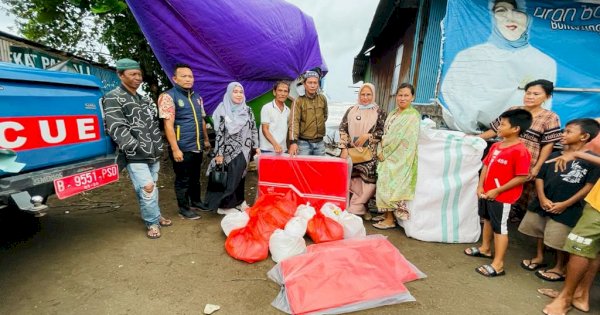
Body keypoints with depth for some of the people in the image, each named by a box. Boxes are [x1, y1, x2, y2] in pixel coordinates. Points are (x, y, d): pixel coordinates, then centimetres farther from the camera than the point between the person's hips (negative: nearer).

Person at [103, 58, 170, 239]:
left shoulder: (145, 98, 16)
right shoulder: (113, 98, -6)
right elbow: (117, 129, -14)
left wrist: (158, 147, 13)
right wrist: (138, 148, -18)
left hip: (153, 154, 6)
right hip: (135, 157, -6)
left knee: (153, 187, 14)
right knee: (147, 188, -9)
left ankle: (155, 216, 29)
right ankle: (152, 222, 8)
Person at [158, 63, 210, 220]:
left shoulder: (197, 97, 11)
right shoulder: (169, 96, -9)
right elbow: (168, 125, -15)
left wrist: (206, 140, 18)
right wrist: (175, 149, -20)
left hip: (197, 147, 6)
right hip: (182, 148, -6)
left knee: (195, 177, 19)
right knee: (183, 179, 6)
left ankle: (196, 200, 36)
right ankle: (184, 209, 20)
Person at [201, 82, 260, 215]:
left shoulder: (247, 110, 7)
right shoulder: (223, 110, -5)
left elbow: (254, 129, 10)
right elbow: (219, 133, -9)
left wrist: (256, 146, 5)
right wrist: (219, 154, -11)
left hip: (244, 150, 4)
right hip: (229, 151, -4)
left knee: (240, 177, 12)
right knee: (230, 178, 1)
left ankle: (238, 201, 27)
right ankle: (225, 205, 15)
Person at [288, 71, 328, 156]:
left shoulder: (323, 99, 6)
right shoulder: (298, 101, -7)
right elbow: (294, 122, -17)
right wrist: (293, 141, -28)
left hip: (320, 142, 4)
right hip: (304, 142, -4)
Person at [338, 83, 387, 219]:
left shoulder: (379, 112, 5)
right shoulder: (351, 110, 10)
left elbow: (384, 131, 1)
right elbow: (343, 129, 5)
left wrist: (367, 136, -12)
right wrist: (344, 148, -5)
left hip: (370, 154, -1)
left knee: (368, 181, -6)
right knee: (352, 180, 0)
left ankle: (354, 208, 9)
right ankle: (361, 208, 16)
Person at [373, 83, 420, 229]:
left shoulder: (413, 116, -11)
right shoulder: (392, 113, 14)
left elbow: (400, 138, -17)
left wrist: (384, 153, -13)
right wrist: (381, 151, -2)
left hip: (400, 158, -7)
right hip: (389, 156, 7)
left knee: (390, 184, -6)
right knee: (386, 183, 10)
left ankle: (390, 220, 6)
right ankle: (386, 213, 23)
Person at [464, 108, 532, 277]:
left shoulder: (520, 151, -20)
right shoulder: (496, 146, 4)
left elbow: (522, 177, -21)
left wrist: (497, 191, -19)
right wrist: (480, 186, 0)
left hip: (502, 196, -8)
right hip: (486, 192, 8)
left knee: (500, 228, 1)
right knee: (487, 220, 22)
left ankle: (498, 264, 12)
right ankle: (485, 248, 42)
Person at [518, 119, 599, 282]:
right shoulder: (554, 156, 5)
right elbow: (540, 177, 4)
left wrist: (565, 204, -14)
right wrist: (542, 198, -10)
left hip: (566, 208, -5)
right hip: (543, 203, 5)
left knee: (560, 240, 6)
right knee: (539, 231, 20)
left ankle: (560, 268, 28)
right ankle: (539, 257, 40)